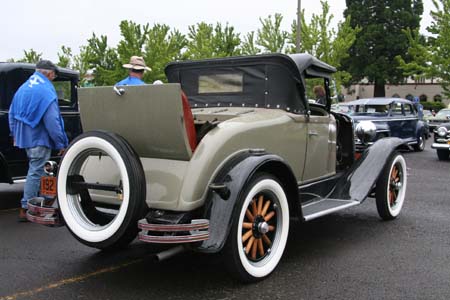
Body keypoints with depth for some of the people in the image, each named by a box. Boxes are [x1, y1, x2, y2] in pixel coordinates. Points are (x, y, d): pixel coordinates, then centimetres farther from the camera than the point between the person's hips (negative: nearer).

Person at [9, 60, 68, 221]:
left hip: (24, 137, 9)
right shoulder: (46, 91, -16)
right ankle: (26, 209, 3)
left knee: (35, 170, 19)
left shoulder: (23, 87, 10)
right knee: (36, 173, -2)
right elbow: (52, 121, -20)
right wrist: (60, 143, -14)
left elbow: (12, 113, 17)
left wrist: (15, 134, 25)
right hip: (39, 139, -9)